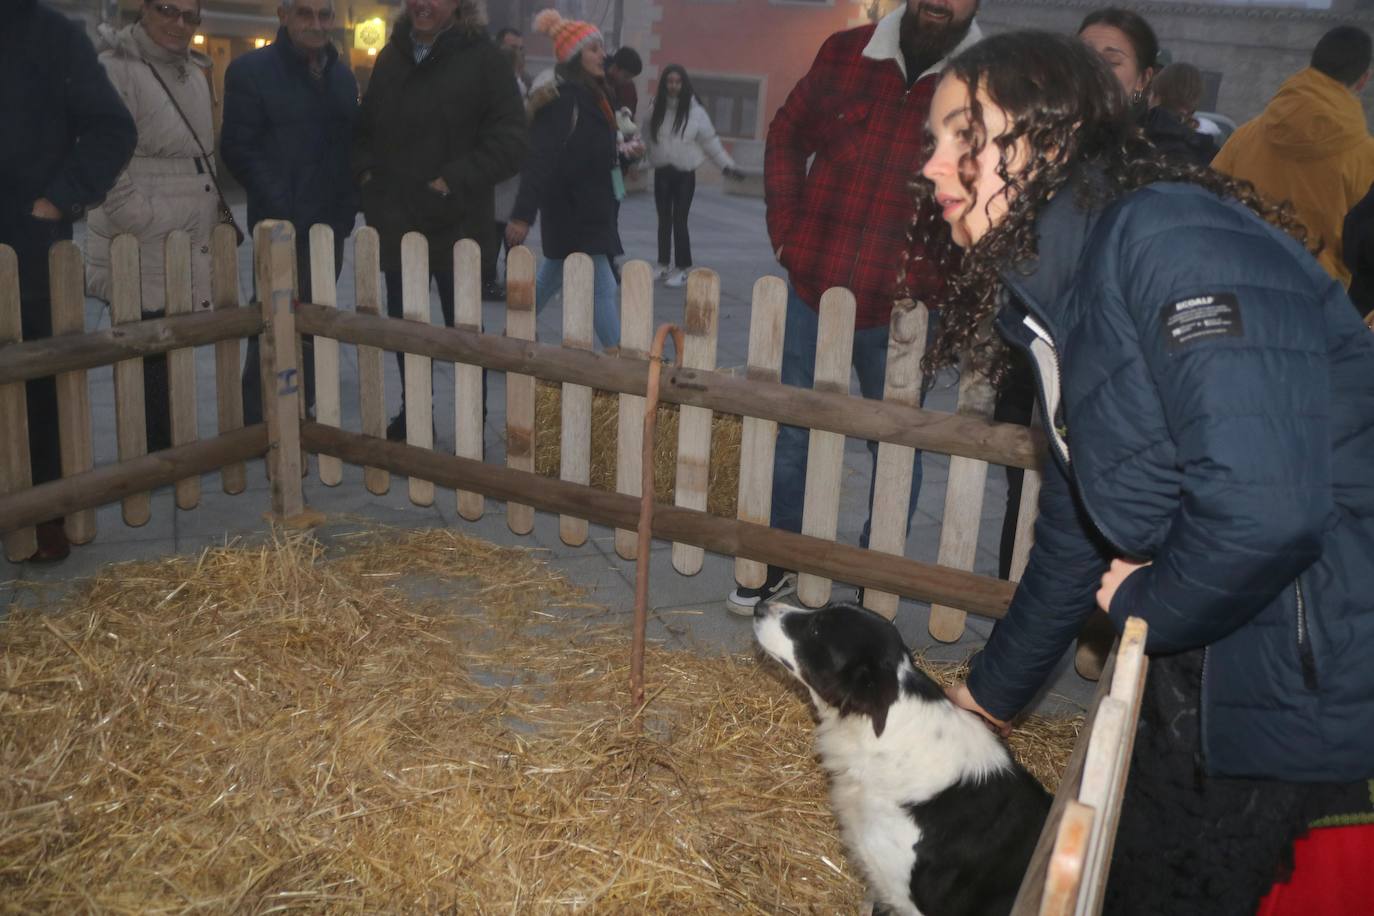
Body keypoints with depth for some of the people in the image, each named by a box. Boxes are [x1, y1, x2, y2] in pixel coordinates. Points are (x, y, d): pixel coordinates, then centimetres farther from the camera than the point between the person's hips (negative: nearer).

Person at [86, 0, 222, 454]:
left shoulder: (195, 72, 16)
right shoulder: (116, 71, -9)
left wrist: (212, 220, 17)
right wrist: (147, 224, -18)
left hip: (191, 247, 7)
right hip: (143, 252, -7)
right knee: (149, 359, -3)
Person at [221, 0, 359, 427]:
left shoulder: (343, 76, 15)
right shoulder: (252, 70, -3)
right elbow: (238, 148, -7)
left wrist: (346, 207, 4)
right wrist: (283, 210, -13)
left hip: (330, 226, 5)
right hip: (282, 227, -5)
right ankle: (256, 426, 6)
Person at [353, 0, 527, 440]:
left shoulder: (482, 57, -7)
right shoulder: (392, 55, 11)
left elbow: (510, 139, -13)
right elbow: (364, 127, 21)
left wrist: (453, 181, -17)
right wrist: (365, 170, 4)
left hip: (455, 224, -6)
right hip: (396, 222, 6)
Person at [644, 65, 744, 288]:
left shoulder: (695, 111, -7)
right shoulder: (655, 109, 0)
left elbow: (710, 141, -1)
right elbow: (646, 140, 5)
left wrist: (728, 165, -2)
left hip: (685, 174, -3)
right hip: (661, 173, 3)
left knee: (679, 221, -3)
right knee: (664, 220, 11)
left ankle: (683, 269, 7)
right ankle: (663, 265, 22)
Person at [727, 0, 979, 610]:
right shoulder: (846, 53, 3)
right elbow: (787, 135, 15)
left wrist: (936, 277, -13)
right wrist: (787, 228, 5)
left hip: (899, 311, -2)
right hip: (811, 290, 3)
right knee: (789, 435, 14)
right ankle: (776, 564, 33)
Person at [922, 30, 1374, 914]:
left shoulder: (1168, 237, -22)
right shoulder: (1058, 294, 9)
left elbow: (1263, 504, -34)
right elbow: (1077, 534, 19)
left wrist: (1145, 605, -13)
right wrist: (990, 691, 29)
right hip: (1208, 670, 9)